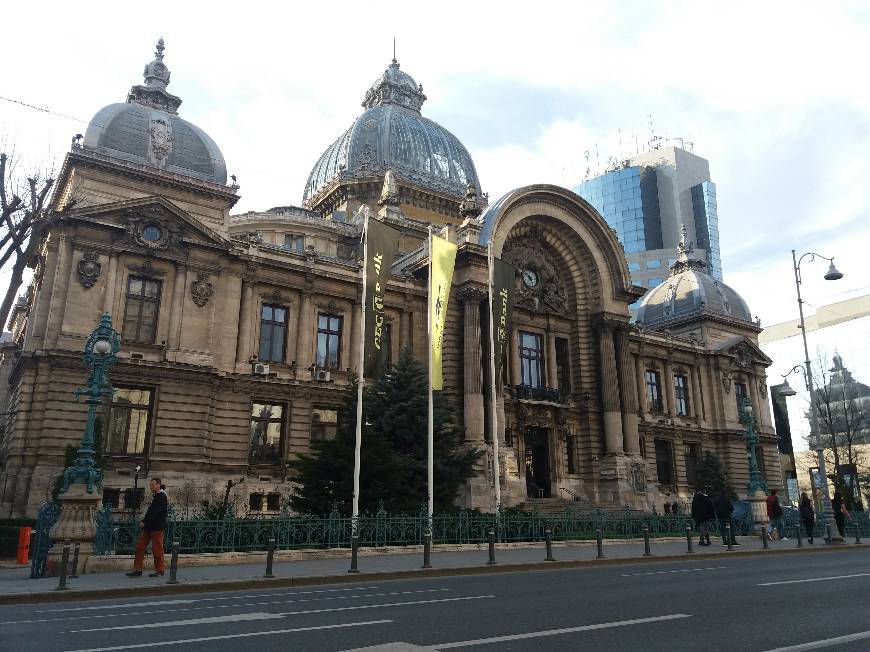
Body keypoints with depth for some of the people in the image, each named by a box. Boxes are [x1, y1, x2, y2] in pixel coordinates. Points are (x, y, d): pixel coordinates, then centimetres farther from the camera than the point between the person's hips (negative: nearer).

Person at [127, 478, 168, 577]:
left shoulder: (162, 496, -12)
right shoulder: (156, 496, 19)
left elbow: (155, 512, -21)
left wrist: (144, 521, -20)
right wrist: (144, 522, 9)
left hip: (157, 527, -10)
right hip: (149, 526, 10)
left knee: (157, 549, -2)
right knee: (140, 547, 7)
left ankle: (159, 570, 8)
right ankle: (137, 569, 12)